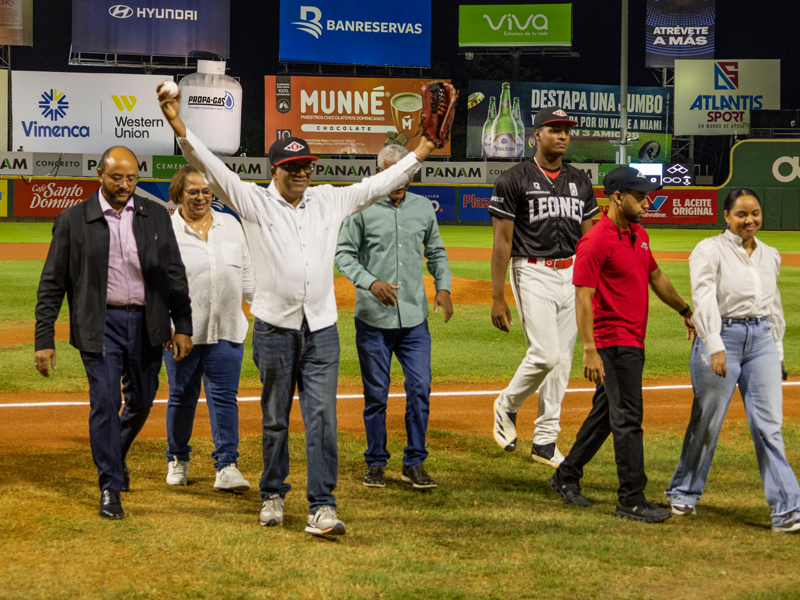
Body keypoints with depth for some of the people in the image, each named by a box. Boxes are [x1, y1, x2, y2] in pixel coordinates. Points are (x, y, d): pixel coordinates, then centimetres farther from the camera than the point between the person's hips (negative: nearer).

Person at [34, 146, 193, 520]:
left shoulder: (156, 216, 5)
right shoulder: (73, 220, -3)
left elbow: (174, 274, 9)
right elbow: (52, 285, -1)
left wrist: (183, 326, 2)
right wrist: (44, 340, -6)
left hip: (146, 322, 3)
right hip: (100, 324, -3)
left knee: (141, 401, 13)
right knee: (105, 402, -8)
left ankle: (115, 456, 42)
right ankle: (110, 487, 2)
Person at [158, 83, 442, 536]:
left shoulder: (331, 200, 10)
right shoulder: (254, 201, 0)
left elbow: (380, 184, 14)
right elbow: (212, 168, -9)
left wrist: (423, 151, 9)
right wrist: (178, 125, -21)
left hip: (322, 329, 2)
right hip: (275, 328, -2)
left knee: (322, 417, -6)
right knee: (276, 419, 9)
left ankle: (322, 507, -8)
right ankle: (274, 494, 26)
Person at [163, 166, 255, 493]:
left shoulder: (230, 225, 12)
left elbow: (247, 276, 18)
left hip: (227, 331, 2)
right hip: (182, 331, -2)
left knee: (224, 397, -4)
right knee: (182, 396, 7)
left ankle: (227, 466, -4)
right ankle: (177, 459, 26)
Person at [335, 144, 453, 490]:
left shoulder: (424, 208, 10)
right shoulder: (362, 208, -2)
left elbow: (436, 252, 19)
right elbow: (344, 254, -2)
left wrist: (443, 286, 3)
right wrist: (371, 282, -17)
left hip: (415, 319, 3)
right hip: (373, 319, -3)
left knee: (420, 389, -2)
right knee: (376, 393, 5)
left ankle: (414, 463, 9)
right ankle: (376, 462, 17)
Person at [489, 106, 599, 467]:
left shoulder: (580, 182, 11)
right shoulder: (515, 180, -5)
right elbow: (502, 241, -7)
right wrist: (497, 297, -11)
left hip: (572, 275, 6)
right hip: (533, 273, -6)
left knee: (562, 359, 6)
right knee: (545, 353, -15)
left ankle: (545, 441, 14)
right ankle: (507, 406, 12)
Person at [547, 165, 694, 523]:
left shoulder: (638, 235, 12)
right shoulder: (596, 241, -16)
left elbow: (656, 277, 27)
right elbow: (583, 297, -19)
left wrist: (685, 312, 32)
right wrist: (589, 350, -24)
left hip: (633, 343, 9)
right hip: (614, 344, -9)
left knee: (606, 413, 17)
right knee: (627, 420, -7)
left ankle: (567, 477, 29)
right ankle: (632, 501, -2)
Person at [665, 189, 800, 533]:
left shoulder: (770, 256, 13)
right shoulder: (710, 250, -5)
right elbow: (704, 300, -16)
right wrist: (715, 347, -25)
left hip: (762, 340, 4)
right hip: (722, 336, -4)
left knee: (769, 425, -3)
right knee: (706, 423, 5)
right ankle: (683, 493, 25)